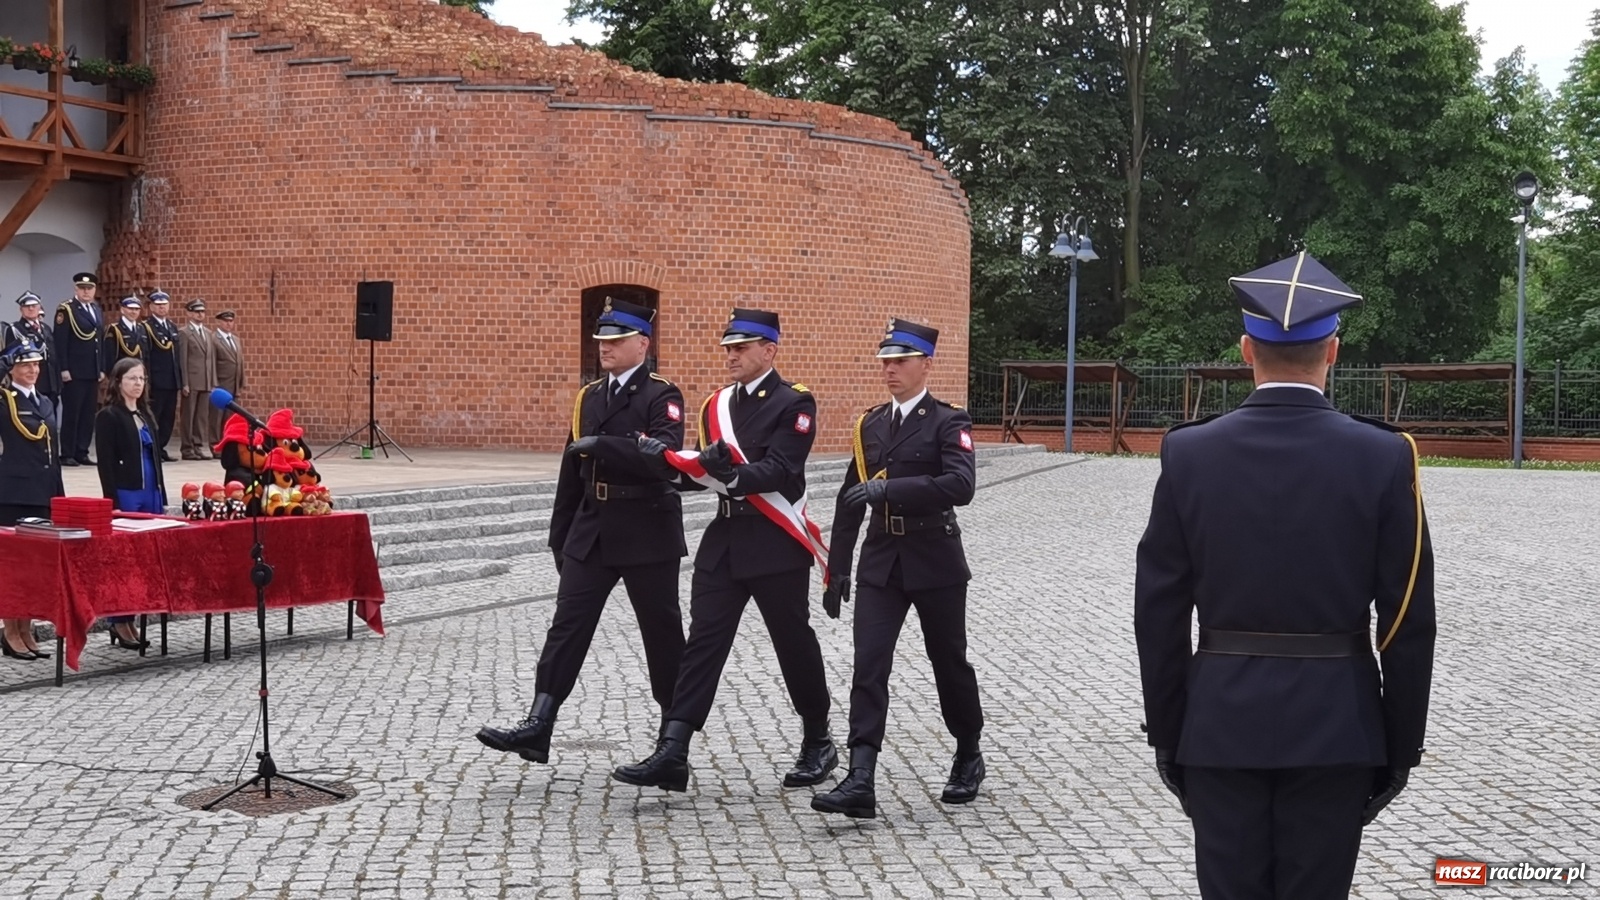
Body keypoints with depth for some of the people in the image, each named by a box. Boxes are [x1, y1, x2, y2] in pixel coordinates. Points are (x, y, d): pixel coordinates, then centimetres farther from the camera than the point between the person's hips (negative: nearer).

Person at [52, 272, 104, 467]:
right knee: (71, 414, -2)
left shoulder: (96, 309, 15)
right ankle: (67, 454, 2)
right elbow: (60, 342, -12)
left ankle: (81, 452, 13)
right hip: (74, 372, -7)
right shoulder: (66, 309, -7)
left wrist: (102, 368, 12)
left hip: (93, 372, 7)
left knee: (88, 414, 8)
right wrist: (63, 369, -17)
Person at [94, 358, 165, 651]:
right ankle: (119, 622, 3)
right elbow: (105, 463, -10)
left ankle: (130, 619, 12)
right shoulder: (108, 416, -5)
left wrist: (161, 497, 15)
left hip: (150, 494, 7)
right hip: (125, 496, -7)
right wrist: (113, 502, -16)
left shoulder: (146, 414, 15)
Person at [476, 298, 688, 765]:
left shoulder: (662, 396, -8)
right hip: (591, 531, 6)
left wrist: (600, 444, -27)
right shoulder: (588, 397, 13)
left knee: (662, 630, 6)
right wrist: (560, 537, 16)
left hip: (646, 533, -6)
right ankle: (537, 727, -6)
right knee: (567, 626, -2)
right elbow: (571, 472, 16)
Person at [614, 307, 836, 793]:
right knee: (703, 640, -1)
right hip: (724, 538, 6)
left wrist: (733, 476, -32)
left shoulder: (794, 403, -8)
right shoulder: (717, 404, 12)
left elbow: (780, 471, -18)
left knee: (794, 643, 5)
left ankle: (818, 744, 24)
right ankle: (672, 753, -5)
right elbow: (712, 469, 12)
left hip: (775, 543, -6)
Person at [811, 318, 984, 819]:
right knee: (869, 666, -8)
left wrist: (889, 488, -32)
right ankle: (860, 782, -12)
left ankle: (968, 758, 34)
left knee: (949, 662, 11)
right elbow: (850, 500, 13)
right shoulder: (870, 424, 9)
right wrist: (837, 570, 11)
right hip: (881, 562, 4)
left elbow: (961, 486, -25)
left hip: (935, 562, -4)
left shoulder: (948, 422, -7)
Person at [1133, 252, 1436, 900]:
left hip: (1221, 723, 1)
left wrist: (1166, 734, 7)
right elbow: (1408, 621, -4)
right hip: (1335, 726, 0)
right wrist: (1401, 746, 6)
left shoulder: (1188, 453, -6)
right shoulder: (1384, 457, -7)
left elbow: (1158, 612, -3)